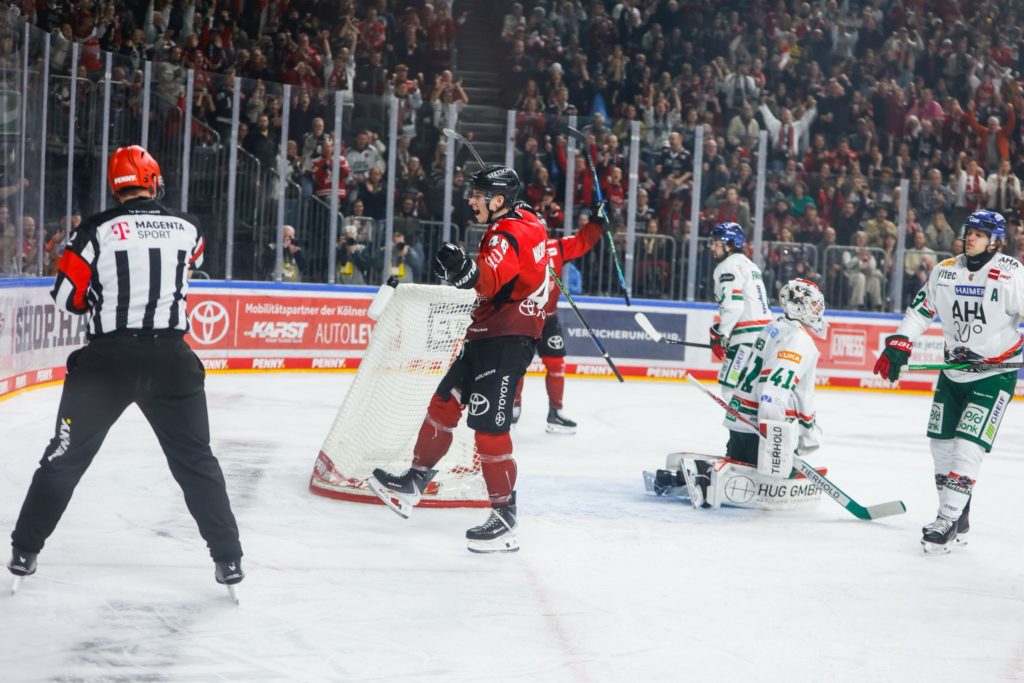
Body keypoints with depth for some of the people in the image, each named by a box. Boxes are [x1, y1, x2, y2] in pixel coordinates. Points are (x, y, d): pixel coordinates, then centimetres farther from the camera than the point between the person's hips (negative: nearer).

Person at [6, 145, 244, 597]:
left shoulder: (96, 231, -5)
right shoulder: (188, 228, 3)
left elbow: (67, 298, 0)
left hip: (107, 358, -1)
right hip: (172, 359, 1)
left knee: (67, 455, 11)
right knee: (195, 459, 12)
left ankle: (25, 551, 14)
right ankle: (228, 559, 11)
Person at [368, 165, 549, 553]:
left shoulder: (511, 235, -20)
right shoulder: (524, 223, 11)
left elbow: (490, 279, -40)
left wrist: (466, 270, -57)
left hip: (508, 339, -11)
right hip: (487, 334, 11)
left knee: (488, 424, -13)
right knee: (445, 402, 15)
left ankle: (505, 514, -9)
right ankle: (414, 482, 26)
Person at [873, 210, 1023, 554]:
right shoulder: (944, 271, 1)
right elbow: (921, 310, 8)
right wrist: (896, 348, 2)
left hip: (995, 373, -6)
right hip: (953, 370, 6)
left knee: (968, 445, -15)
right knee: (941, 443, 8)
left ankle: (948, 522, -14)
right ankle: (957, 519, 20)